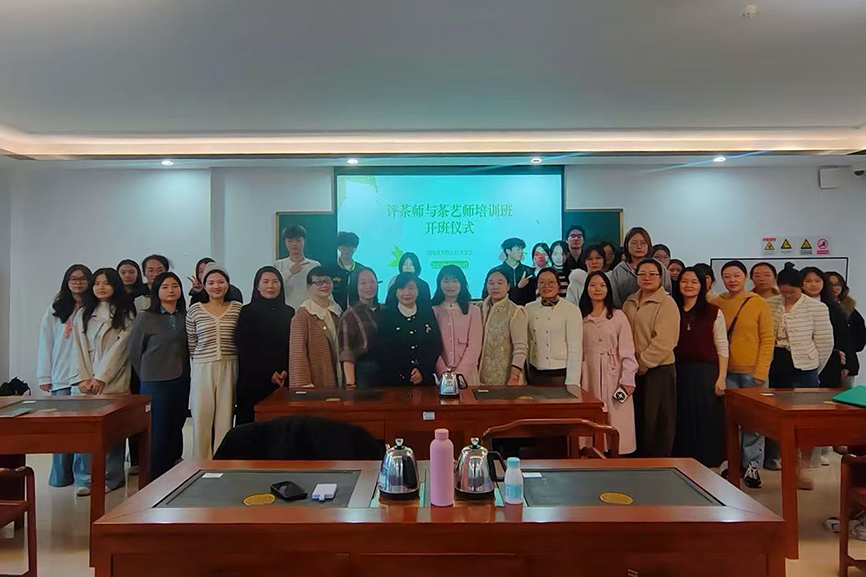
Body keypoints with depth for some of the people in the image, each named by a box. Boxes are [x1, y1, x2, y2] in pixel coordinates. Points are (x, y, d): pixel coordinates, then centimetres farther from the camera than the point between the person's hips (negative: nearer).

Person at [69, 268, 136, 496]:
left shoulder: (125, 314, 4)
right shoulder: (83, 313, 16)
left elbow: (119, 347, -5)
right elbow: (78, 347, 7)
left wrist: (100, 378, -12)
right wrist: (82, 378, -6)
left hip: (112, 382, -3)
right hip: (84, 382, 3)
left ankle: (110, 478, 7)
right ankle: (84, 479, 4)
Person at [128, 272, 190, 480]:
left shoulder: (186, 317, 6)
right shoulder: (145, 318, -5)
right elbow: (134, 351, 1)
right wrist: (147, 375, 6)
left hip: (182, 382, 4)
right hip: (155, 384, -4)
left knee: (176, 431, 10)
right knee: (157, 434, 0)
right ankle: (154, 478, 11)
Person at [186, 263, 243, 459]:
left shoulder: (238, 308, 4)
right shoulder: (195, 310, 3)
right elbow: (191, 343, 9)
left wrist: (232, 356, 4)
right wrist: (200, 358, 6)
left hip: (229, 368, 0)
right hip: (202, 369, 0)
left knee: (225, 418, 4)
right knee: (201, 418, 3)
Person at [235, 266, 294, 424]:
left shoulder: (289, 312, 10)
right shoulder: (247, 312, 1)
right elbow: (244, 349, -4)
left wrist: (286, 372, -8)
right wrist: (269, 373, -11)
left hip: (284, 380, 3)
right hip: (253, 381, -2)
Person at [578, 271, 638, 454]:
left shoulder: (618, 316, 0)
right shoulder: (581, 317, 9)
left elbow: (627, 350, -4)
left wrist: (627, 379, -10)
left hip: (613, 374, -2)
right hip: (589, 375, 2)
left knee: (615, 421, -1)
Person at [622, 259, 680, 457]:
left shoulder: (666, 303, -8)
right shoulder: (631, 302, 13)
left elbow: (664, 341, -17)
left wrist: (643, 363, -13)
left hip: (658, 369, -6)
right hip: (635, 370, 6)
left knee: (656, 420, 1)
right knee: (637, 418, 12)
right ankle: (639, 456, 24)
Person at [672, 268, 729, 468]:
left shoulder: (714, 312, 0)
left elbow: (722, 348, -1)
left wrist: (721, 378, -8)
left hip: (705, 373, -2)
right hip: (678, 373, 2)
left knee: (707, 422, 3)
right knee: (681, 423, 7)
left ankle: (707, 464, 14)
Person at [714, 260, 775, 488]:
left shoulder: (759, 303, -1)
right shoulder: (716, 304, 4)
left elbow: (767, 339, -3)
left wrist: (761, 371, -9)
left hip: (752, 373, -2)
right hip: (726, 372, 2)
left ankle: (752, 466, 13)